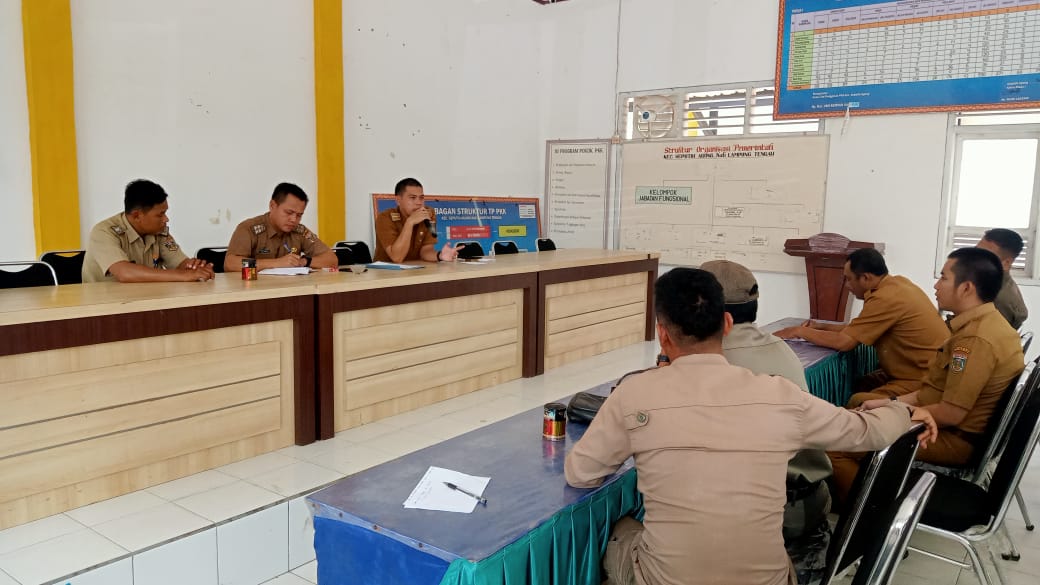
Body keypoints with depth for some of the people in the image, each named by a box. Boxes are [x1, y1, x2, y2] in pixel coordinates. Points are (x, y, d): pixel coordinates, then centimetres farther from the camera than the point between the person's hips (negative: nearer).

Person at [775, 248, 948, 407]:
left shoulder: (886, 298, -23)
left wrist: (800, 331, -8)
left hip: (924, 380, -10)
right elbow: (858, 329, 16)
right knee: (855, 386, 9)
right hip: (923, 370, 10)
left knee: (857, 403, -18)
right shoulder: (897, 283, 6)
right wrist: (823, 327, 10)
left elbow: (843, 342, -19)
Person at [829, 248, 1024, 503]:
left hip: (953, 438, -10)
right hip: (960, 430, 11)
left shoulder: (976, 338, -26)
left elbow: (950, 413, -24)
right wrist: (890, 403, 5)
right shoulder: (985, 323, 7)